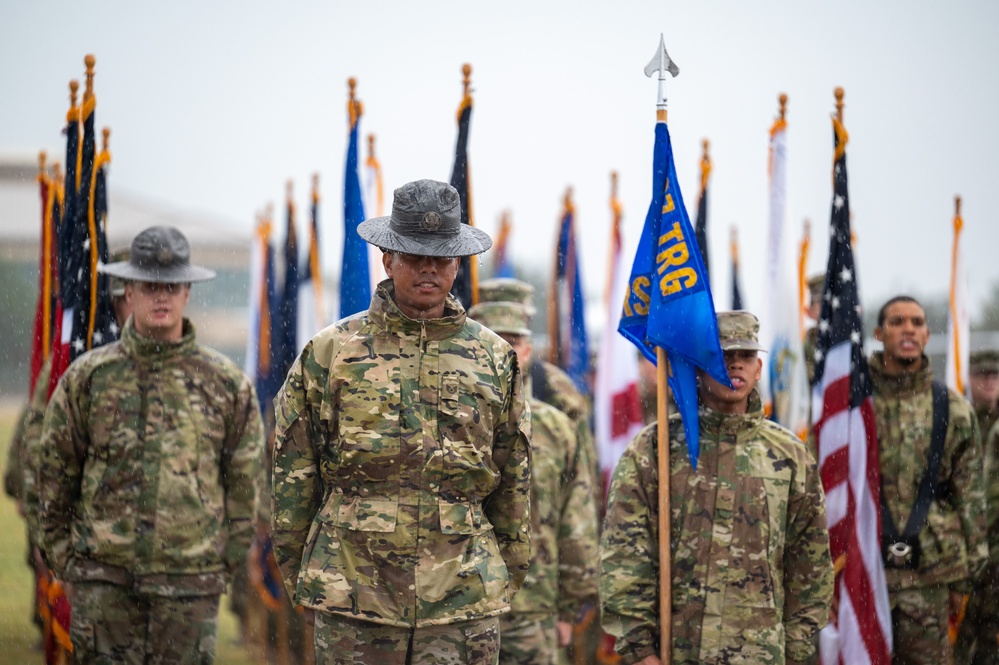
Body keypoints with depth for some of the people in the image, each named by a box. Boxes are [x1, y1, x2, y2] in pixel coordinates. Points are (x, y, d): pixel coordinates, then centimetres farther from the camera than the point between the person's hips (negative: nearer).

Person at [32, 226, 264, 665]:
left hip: (190, 577, 0)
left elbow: (244, 481, 9)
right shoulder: (88, 377, 4)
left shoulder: (226, 383, 4)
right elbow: (54, 473, 9)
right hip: (102, 576, 0)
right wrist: (62, 561, 8)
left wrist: (228, 562, 6)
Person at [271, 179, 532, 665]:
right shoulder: (330, 352, 4)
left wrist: (509, 572, 15)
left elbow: (514, 479, 15)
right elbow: (294, 470, 7)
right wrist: (297, 571, 6)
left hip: (465, 603, 1)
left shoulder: (494, 358, 10)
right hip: (352, 588, -1)